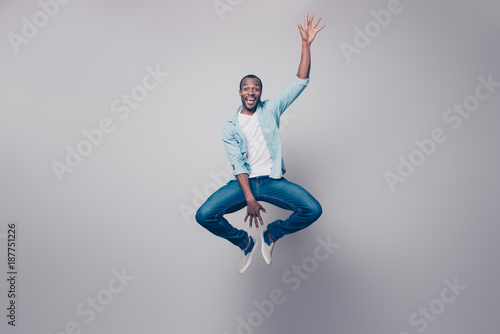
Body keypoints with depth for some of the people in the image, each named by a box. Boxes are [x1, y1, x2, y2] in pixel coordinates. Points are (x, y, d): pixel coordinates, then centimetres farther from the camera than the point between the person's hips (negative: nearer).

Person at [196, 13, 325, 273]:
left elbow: (300, 83, -1)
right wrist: (249, 199, -19)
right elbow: (238, 165, -8)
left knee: (313, 210, -21)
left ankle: (271, 234, 9)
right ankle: (245, 243, 9)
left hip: (272, 180, 1)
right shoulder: (229, 127, 2)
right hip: (243, 183, 0)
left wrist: (306, 44, -10)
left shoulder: (271, 110, 6)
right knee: (204, 216, -20)